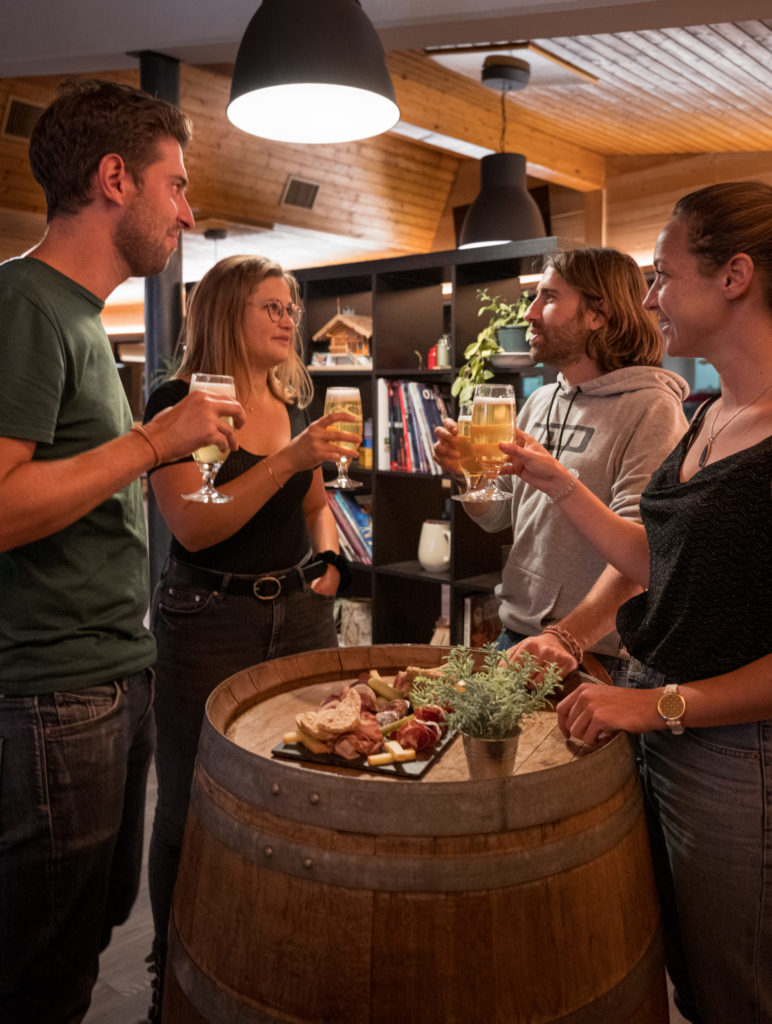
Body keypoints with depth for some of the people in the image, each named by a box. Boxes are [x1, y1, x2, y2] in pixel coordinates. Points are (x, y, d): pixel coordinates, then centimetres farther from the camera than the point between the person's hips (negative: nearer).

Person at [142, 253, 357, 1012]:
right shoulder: (179, 402, -9)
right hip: (208, 626, -5)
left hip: (301, 615, 6)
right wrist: (287, 459, -25)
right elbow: (192, 526, -18)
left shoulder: (297, 405, 9)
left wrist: (329, 558, 3)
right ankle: (175, 970, 31)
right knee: (194, 807, 6)